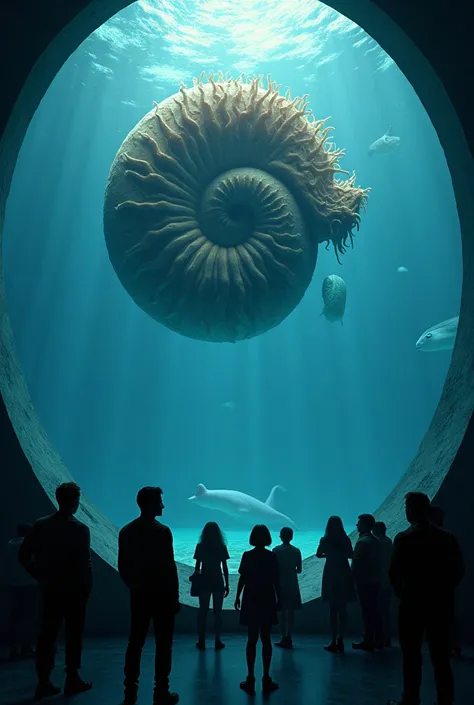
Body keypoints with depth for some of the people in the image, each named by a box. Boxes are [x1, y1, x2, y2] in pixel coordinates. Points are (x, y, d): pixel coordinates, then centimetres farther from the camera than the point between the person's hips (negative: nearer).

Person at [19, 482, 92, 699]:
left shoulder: (41, 525, -1)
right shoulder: (80, 529, -15)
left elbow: (23, 555, 0)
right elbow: (84, 562, -16)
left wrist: (40, 576, 9)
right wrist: (87, 586, -1)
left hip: (49, 589, 4)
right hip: (74, 590, -4)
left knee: (47, 634, 14)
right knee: (73, 634, 9)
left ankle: (44, 682, 20)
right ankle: (72, 680, 19)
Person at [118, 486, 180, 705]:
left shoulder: (126, 531, 1)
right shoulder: (162, 531, -16)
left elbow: (122, 566, 5)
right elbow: (169, 567, -16)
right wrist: (175, 597, -7)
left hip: (139, 595, 5)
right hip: (162, 594, -5)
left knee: (135, 642, 14)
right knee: (163, 644, 6)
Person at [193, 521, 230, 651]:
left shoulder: (200, 546, -2)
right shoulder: (222, 547, -3)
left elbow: (197, 567, -2)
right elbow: (225, 568, -1)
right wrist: (226, 585, 5)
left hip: (204, 582, 0)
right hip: (218, 582, 0)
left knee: (202, 611, 10)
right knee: (217, 612, 8)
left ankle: (201, 641, 11)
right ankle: (217, 641, 9)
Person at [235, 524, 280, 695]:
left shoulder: (247, 556, -5)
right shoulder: (272, 556, -6)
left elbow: (242, 578, -3)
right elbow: (276, 581, -4)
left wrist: (237, 597, 6)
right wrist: (278, 599, 6)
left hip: (250, 601, 1)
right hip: (267, 601, 0)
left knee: (251, 640, 9)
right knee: (266, 640, 8)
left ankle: (250, 679, 10)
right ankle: (266, 680, 9)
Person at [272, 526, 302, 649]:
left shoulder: (276, 550, -7)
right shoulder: (296, 551, -1)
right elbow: (299, 570, 3)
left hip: (280, 583, -1)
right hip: (292, 584, 2)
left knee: (283, 611, 8)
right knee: (290, 611, 6)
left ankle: (284, 637, 9)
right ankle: (288, 637, 7)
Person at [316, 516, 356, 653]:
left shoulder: (325, 540, -6)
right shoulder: (346, 539, -3)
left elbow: (318, 555, 7)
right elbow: (351, 555, 5)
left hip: (331, 575, -2)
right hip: (344, 575, 2)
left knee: (333, 609, 3)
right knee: (343, 609, 10)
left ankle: (334, 641, 3)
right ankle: (340, 640, 13)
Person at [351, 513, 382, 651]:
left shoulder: (362, 541, -17)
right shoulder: (375, 540, 10)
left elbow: (356, 562, -18)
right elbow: (376, 560, 14)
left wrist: (354, 577, -8)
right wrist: (375, 574, 17)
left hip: (364, 581, -8)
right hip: (375, 580, 8)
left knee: (367, 612, -3)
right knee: (375, 611, 13)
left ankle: (368, 641, 2)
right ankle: (378, 640, 20)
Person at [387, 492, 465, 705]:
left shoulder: (403, 539, -13)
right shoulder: (447, 538, -2)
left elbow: (394, 573, -11)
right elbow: (459, 571, 1)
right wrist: (442, 591, 11)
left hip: (412, 603, -3)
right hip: (441, 604, 3)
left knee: (411, 656, 9)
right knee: (441, 656, 13)